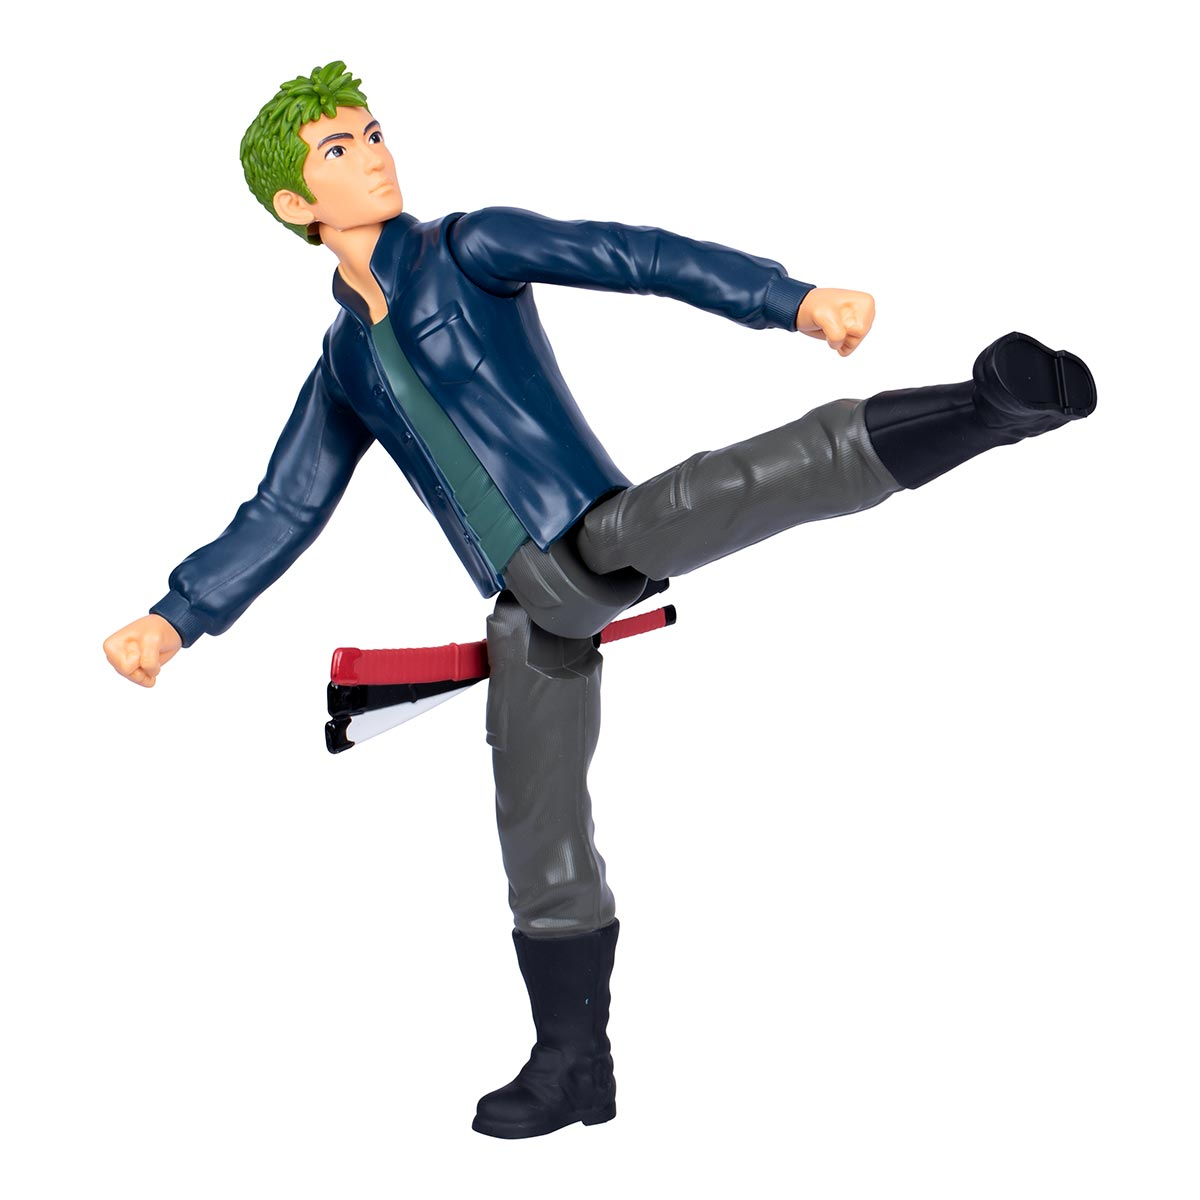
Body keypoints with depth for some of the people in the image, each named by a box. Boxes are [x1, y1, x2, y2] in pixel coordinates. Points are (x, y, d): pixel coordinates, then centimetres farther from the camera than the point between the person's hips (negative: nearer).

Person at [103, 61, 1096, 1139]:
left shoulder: (467, 249, 4)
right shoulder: (345, 366, 18)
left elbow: (629, 257, -10)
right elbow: (281, 516, 21)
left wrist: (794, 301, -24)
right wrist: (174, 621, 9)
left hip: (602, 535, -5)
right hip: (532, 611, 5)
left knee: (795, 467, -34)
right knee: (543, 849, 9)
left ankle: (1000, 405, -48)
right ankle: (573, 1065, 22)